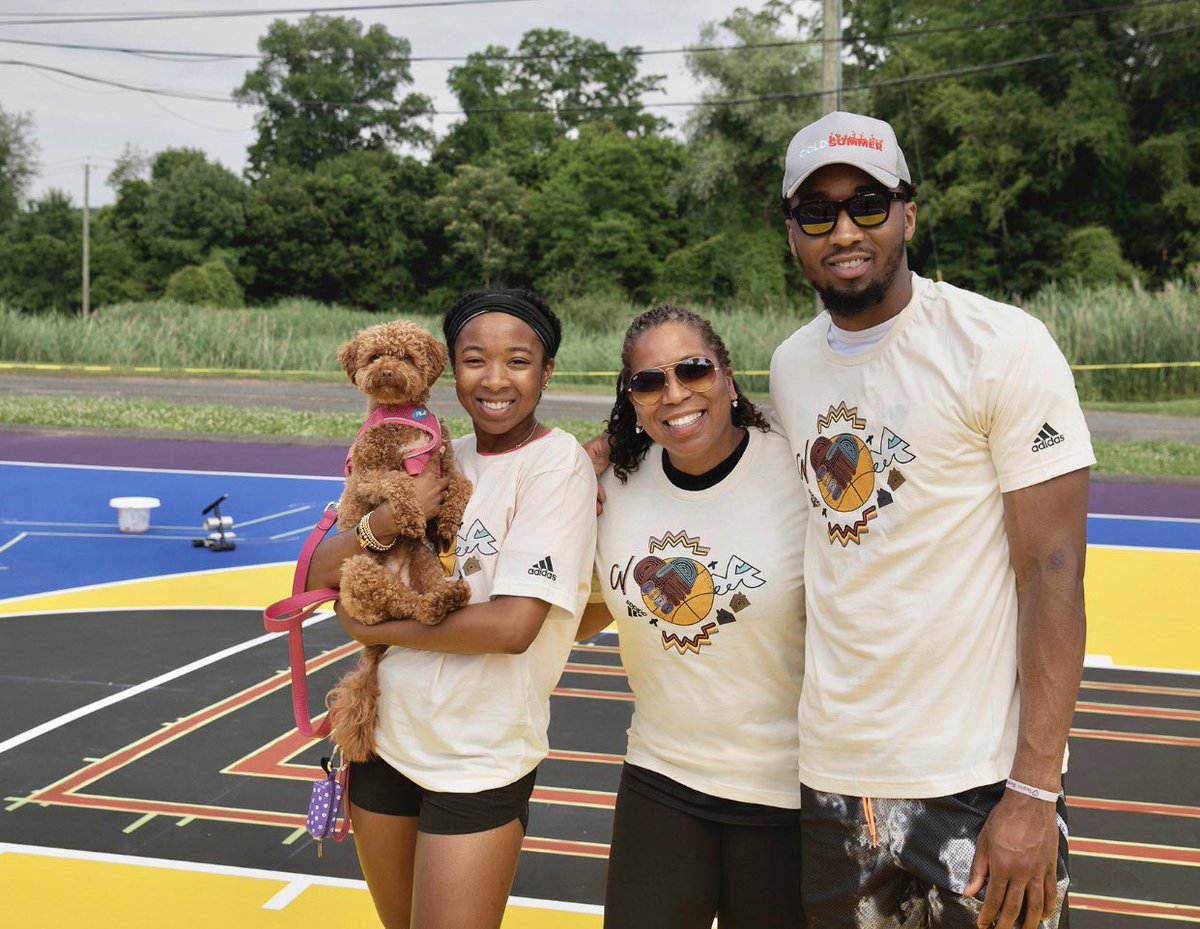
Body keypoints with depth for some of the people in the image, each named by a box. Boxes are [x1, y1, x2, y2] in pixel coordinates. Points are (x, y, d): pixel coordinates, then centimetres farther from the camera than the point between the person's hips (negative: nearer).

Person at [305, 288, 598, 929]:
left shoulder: (557, 463, -13)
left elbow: (512, 625, -23)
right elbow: (318, 576, 0)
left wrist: (376, 629, -11)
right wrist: (386, 519, -20)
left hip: (480, 758, -6)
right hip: (387, 733, 6)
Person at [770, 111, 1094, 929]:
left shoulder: (1004, 346, -11)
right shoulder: (790, 367, 7)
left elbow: (1053, 573, -14)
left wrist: (1035, 795, -17)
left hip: (978, 788, -5)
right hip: (832, 778, 5)